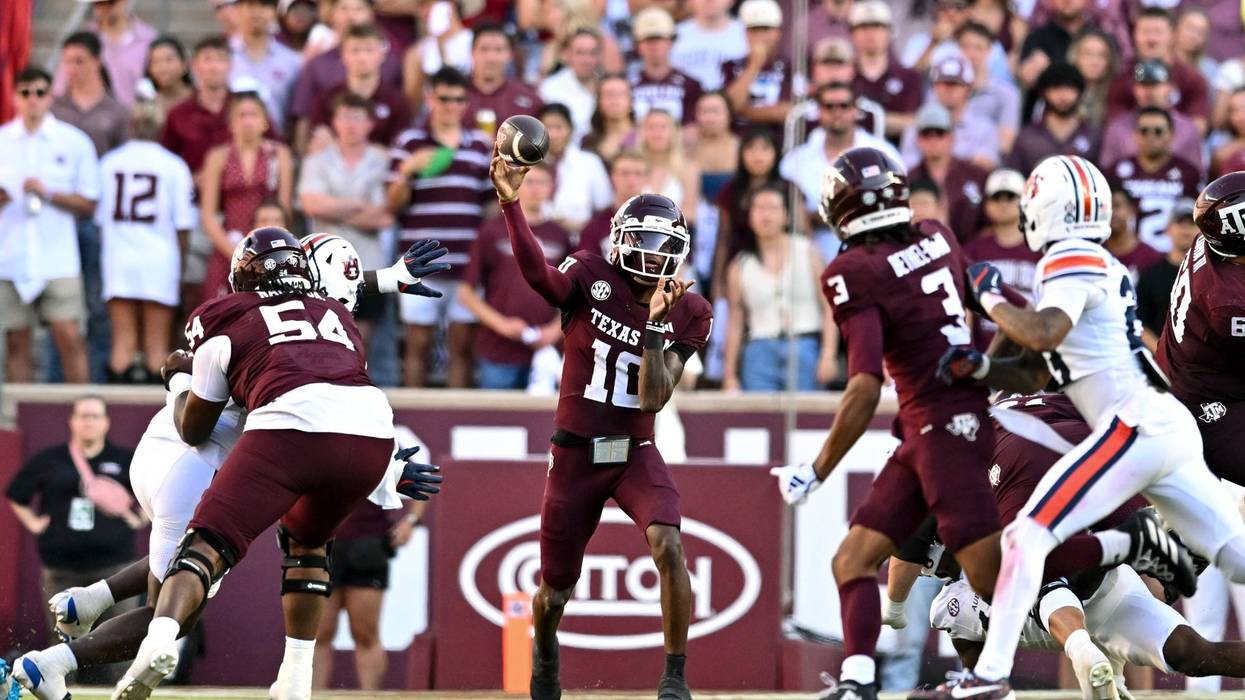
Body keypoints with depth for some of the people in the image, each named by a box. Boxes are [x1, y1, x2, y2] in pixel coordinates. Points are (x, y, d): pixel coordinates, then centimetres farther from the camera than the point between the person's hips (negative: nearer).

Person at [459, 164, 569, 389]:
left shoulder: (559, 236, 8)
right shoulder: (493, 231, 1)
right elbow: (466, 292, 1)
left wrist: (557, 329, -2)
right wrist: (500, 323, -9)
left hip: (543, 351, 2)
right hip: (498, 353, -2)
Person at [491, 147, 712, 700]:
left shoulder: (687, 315, -4)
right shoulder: (590, 279, -8)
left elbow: (653, 399, -12)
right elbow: (539, 274, -31)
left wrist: (655, 325, -23)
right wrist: (510, 203, -45)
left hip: (635, 453, 0)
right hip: (575, 454, 0)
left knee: (667, 546, -28)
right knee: (555, 592, 9)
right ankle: (544, 653, 46)